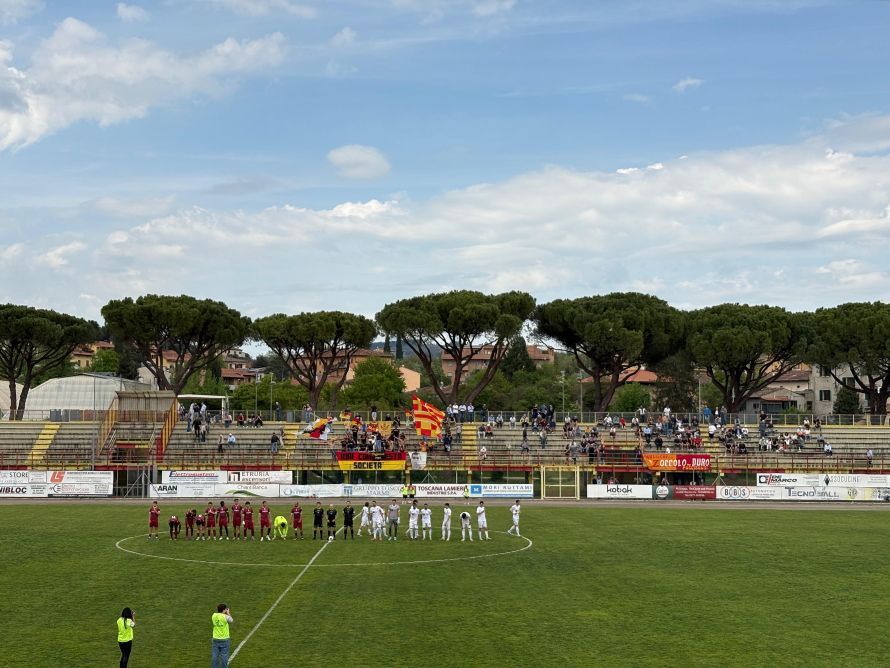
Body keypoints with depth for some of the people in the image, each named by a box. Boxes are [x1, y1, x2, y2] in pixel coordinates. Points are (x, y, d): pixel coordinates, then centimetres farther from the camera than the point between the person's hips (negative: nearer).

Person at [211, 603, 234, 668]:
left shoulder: (214, 615, -3)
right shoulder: (226, 617, -16)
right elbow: (232, 621, 3)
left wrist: (224, 613, 16)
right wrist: (228, 613, 13)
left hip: (215, 639, 4)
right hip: (224, 639, -4)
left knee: (214, 656, 9)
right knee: (224, 656, 6)